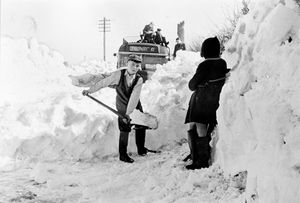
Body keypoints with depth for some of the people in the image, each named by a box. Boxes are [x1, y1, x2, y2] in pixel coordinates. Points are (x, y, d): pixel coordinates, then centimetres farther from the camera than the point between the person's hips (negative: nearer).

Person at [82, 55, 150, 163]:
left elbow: (134, 97, -26)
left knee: (141, 126, 10)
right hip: (122, 106, -3)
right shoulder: (118, 75, -22)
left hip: (135, 105, 3)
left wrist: (128, 113, -31)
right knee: (124, 129, -6)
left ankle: (141, 149, 30)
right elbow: (103, 83, -12)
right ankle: (123, 154, 6)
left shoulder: (139, 80, -20)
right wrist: (90, 90, -7)